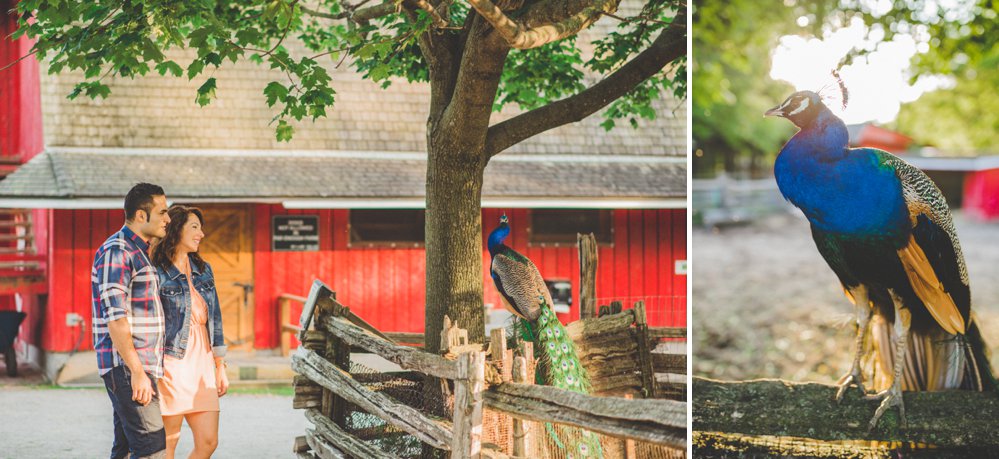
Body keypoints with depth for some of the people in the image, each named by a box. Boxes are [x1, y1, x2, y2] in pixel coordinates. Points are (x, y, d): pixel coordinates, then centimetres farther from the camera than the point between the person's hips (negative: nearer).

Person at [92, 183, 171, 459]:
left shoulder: (140, 252, 19)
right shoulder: (116, 252, -12)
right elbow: (115, 317, -19)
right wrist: (137, 372, -22)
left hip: (141, 368, 10)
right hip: (126, 366, -10)